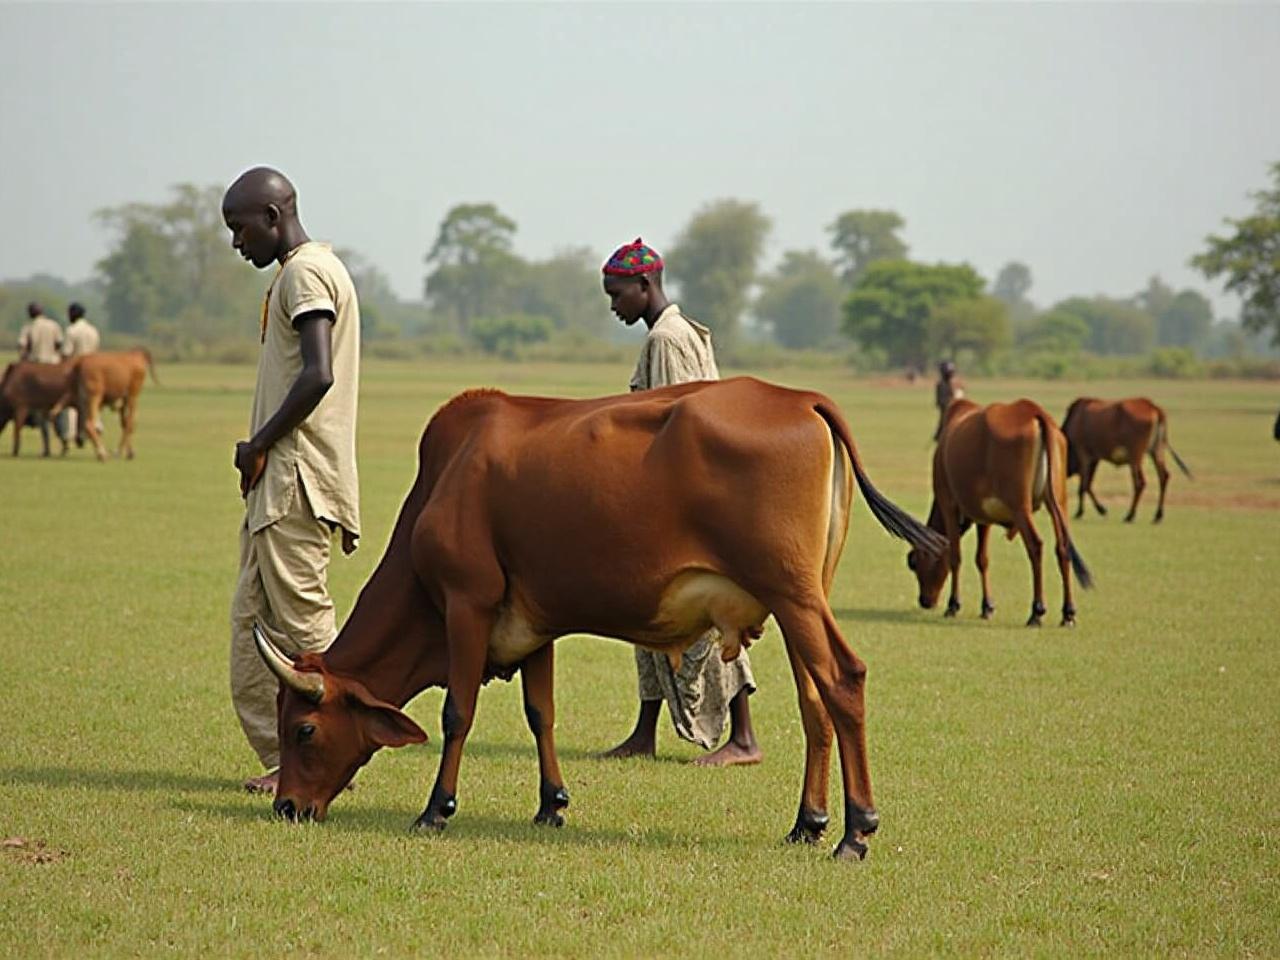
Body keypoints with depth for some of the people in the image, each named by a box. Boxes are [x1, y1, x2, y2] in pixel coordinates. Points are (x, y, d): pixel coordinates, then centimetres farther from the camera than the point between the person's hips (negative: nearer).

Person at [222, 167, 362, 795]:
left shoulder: (306, 272, -11)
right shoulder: (299, 272, 20)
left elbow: (318, 375, -22)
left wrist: (258, 445, -14)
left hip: (295, 480, -11)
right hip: (278, 483, 11)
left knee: (300, 617, -7)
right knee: (253, 622, 10)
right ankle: (282, 757, 13)